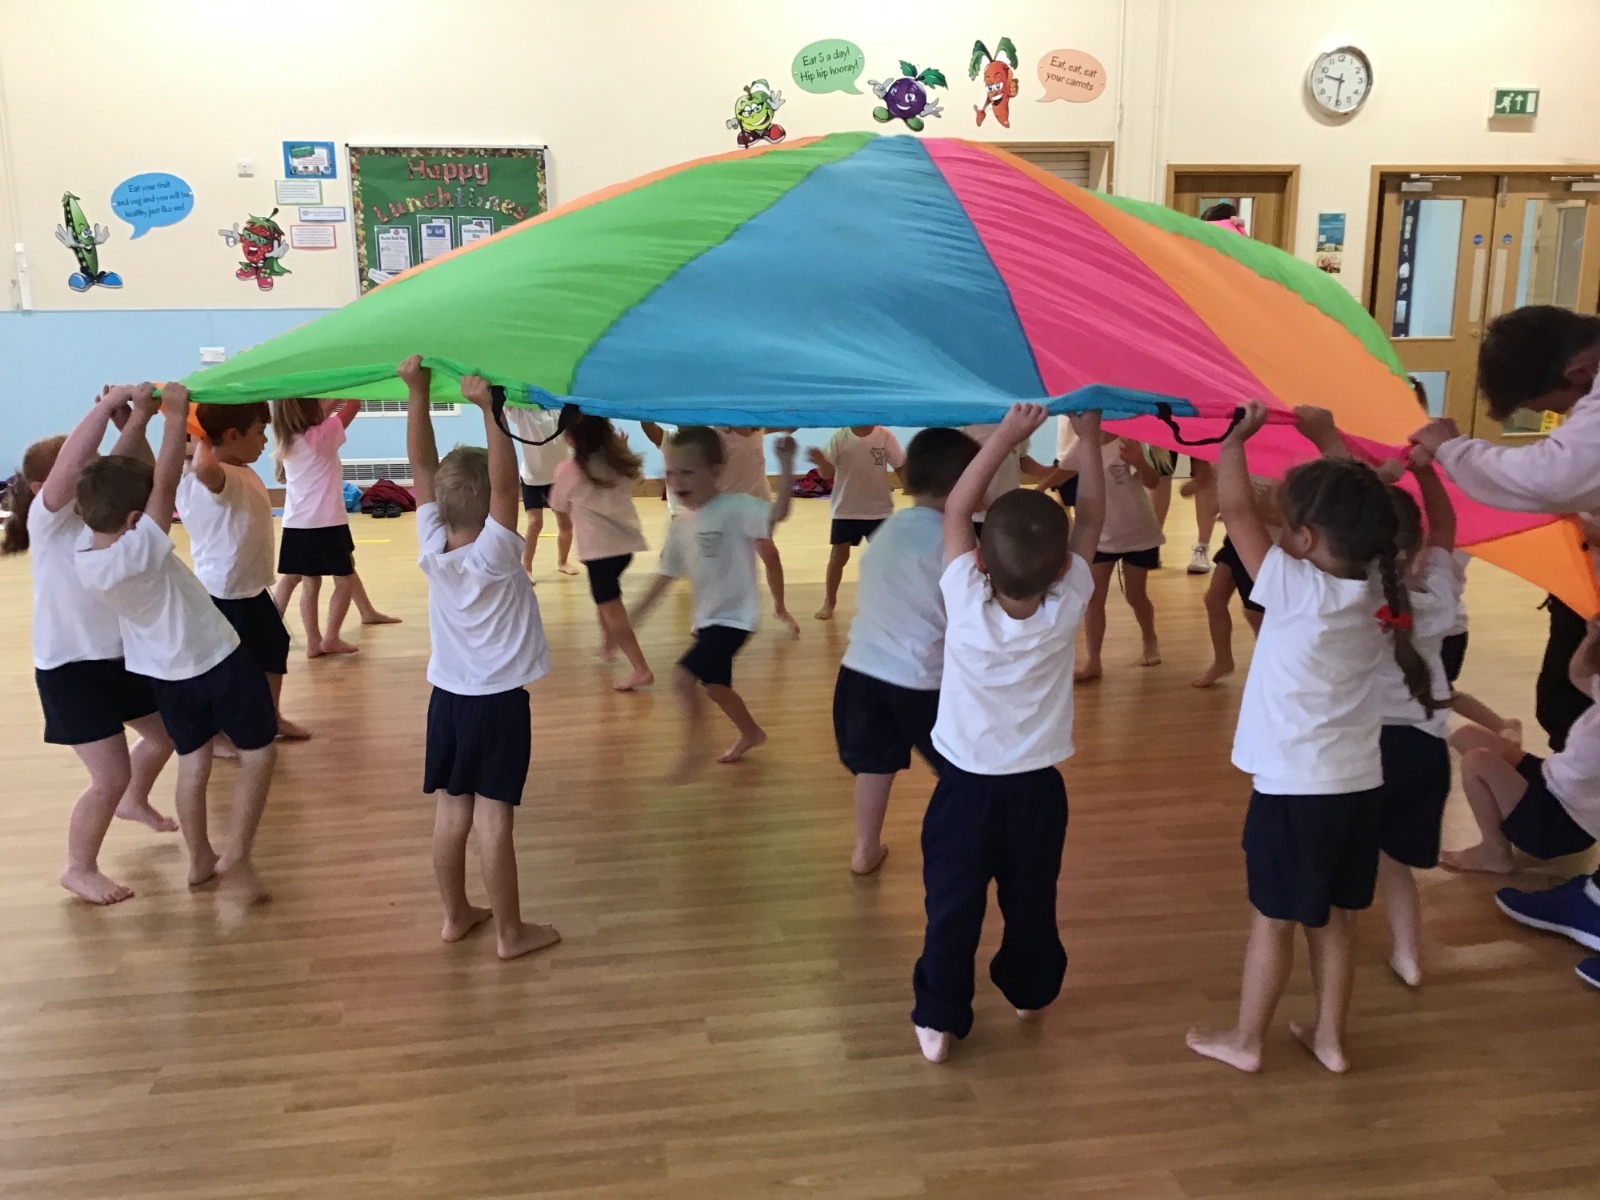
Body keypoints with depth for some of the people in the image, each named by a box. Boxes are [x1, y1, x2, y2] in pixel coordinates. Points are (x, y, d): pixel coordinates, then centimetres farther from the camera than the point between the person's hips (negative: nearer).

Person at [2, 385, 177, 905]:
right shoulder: (48, 518, -16)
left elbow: (141, 476, -8)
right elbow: (70, 463, -33)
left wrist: (135, 422, -24)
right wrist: (109, 403, -34)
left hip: (122, 655, 8)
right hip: (71, 667, -8)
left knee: (167, 735, 24)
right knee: (111, 778, -5)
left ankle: (134, 802, 53)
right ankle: (79, 870, 18)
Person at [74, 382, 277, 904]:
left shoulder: (82, 561, -11)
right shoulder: (141, 549, -31)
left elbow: (120, 478, -4)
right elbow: (166, 483, -28)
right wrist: (175, 415, -20)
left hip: (166, 674, 7)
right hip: (219, 661, -7)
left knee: (192, 761, 22)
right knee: (258, 752, 10)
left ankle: (199, 859, 32)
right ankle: (236, 856, 6)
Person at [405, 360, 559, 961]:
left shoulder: (431, 549, -6)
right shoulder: (495, 554, -19)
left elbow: (422, 464, -6)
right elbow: (506, 481, -29)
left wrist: (418, 392, -10)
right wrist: (488, 407, -33)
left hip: (447, 698, 5)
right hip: (499, 703, -5)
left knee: (450, 812, 12)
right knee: (493, 820, 0)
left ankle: (456, 914, 27)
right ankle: (510, 931, 11)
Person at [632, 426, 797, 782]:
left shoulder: (736, 507, -18)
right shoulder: (681, 526, 3)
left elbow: (777, 514, -35)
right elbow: (665, 575, 10)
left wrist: (786, 466, -46)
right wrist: (635, 616, 10)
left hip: (733, 618, -9)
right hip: (706, 619, 9)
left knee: (683, 676, -21)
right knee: (715, 685, 24)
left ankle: (694, 748, 1)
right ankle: (750, 732, 51)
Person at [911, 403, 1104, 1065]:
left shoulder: (964, 602, -22)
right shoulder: (1067, 608, -19)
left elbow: (955, 509, -11)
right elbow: (1090, 519, -7)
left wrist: (1007, 435, -13)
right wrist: (1088, 437, -4)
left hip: (965, 784, -2)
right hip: (1036, 786, 2)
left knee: (953, 906, 7)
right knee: (1031, 899, 20)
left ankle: (939, 1020, 14)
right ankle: (1028, 991, 40)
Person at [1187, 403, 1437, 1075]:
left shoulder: (1295, 589, -19)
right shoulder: (1380, 589, -2)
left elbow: (1237, 510, -13)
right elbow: (1360, 509, 15)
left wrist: (1235, 439, 1)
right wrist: (1329, 440, 21)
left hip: (1295, 787, -6)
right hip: (1359, 782, 6)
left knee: (1273, 920, 7)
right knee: (1333, 918, 18)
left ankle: (1245, 1041, 22)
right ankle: (1329, 1037, 31)